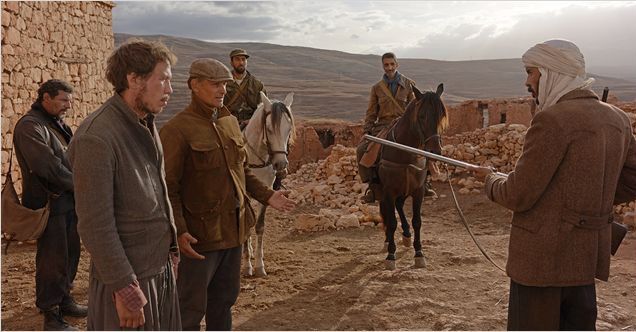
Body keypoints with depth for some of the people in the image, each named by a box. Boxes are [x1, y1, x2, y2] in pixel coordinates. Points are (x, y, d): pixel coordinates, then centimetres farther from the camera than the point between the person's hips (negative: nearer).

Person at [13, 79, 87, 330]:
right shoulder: (30, 126, -14)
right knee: (53, 260, -1)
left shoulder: (58, 124, 15)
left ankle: (64, 300, 33)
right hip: (49, 203, -9)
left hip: (68, 200, 9)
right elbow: (48, 166, -23)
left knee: (70, 254, 17)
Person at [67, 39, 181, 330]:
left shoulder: (146, 126, 7)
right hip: (128, 277, -8)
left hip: (162, 268, 8)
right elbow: (95, 226, -22)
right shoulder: (97, 138, -21)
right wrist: (125, 289, -19)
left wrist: (171, 248, 14)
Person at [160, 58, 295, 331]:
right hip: (201, 232, -7)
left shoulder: (230, 122, 8)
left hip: (234, 227, 7)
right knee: (192, 306, 6)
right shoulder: (177, 129, -14)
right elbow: (168, 187, -17)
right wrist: (179, 231, -24)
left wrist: (266, 196, 8)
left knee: (224, 298, 21)